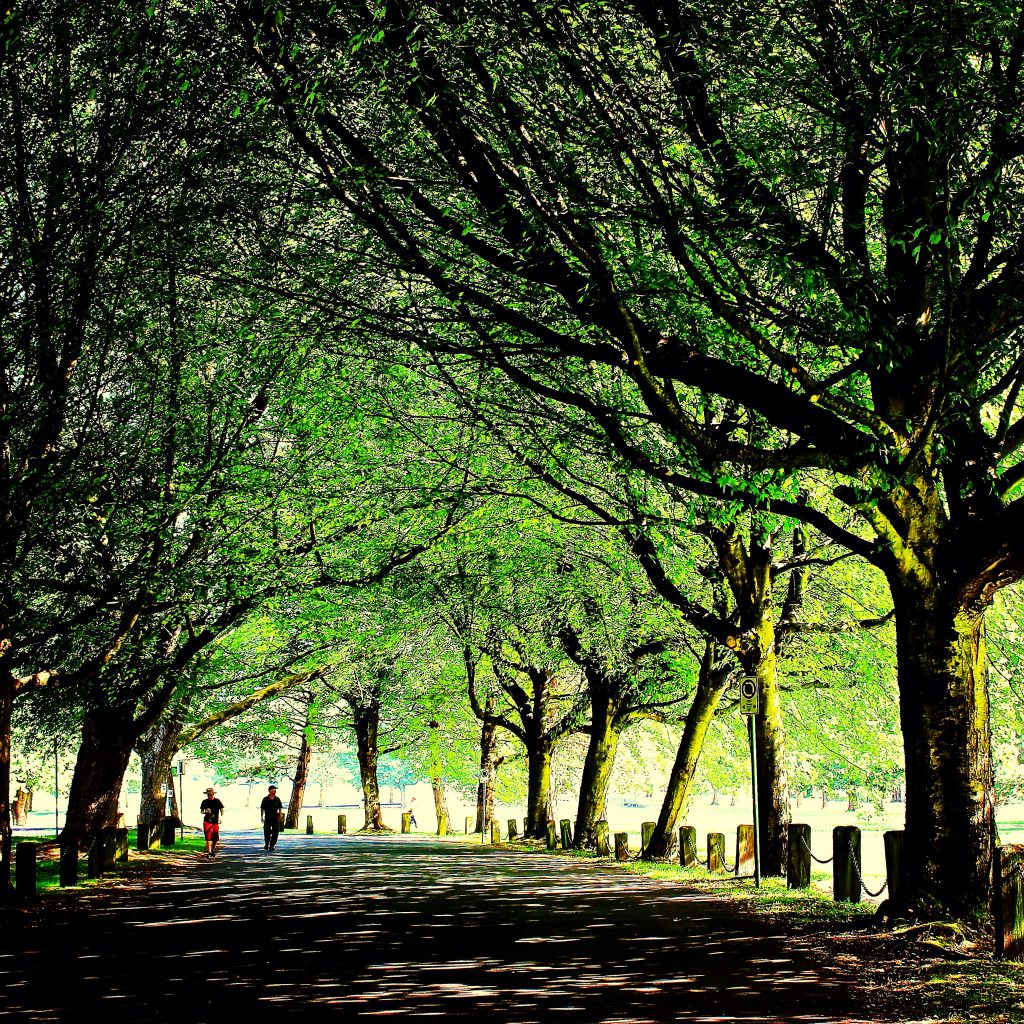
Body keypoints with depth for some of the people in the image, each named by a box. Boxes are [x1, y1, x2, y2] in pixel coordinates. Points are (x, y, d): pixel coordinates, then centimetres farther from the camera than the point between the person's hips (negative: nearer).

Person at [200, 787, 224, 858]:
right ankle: (209, 852, -10)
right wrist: (205, 812, -10)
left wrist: (221, 817, -13)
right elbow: (202, 811, 13)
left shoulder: (217, 801, 1)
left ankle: (213, 850, 29)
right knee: (208, 837, -10)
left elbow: (222, 810, 3)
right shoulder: (205, 802, 5)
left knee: (216, 838, 5)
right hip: (207, 821, 0)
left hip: (215, 821, 0)